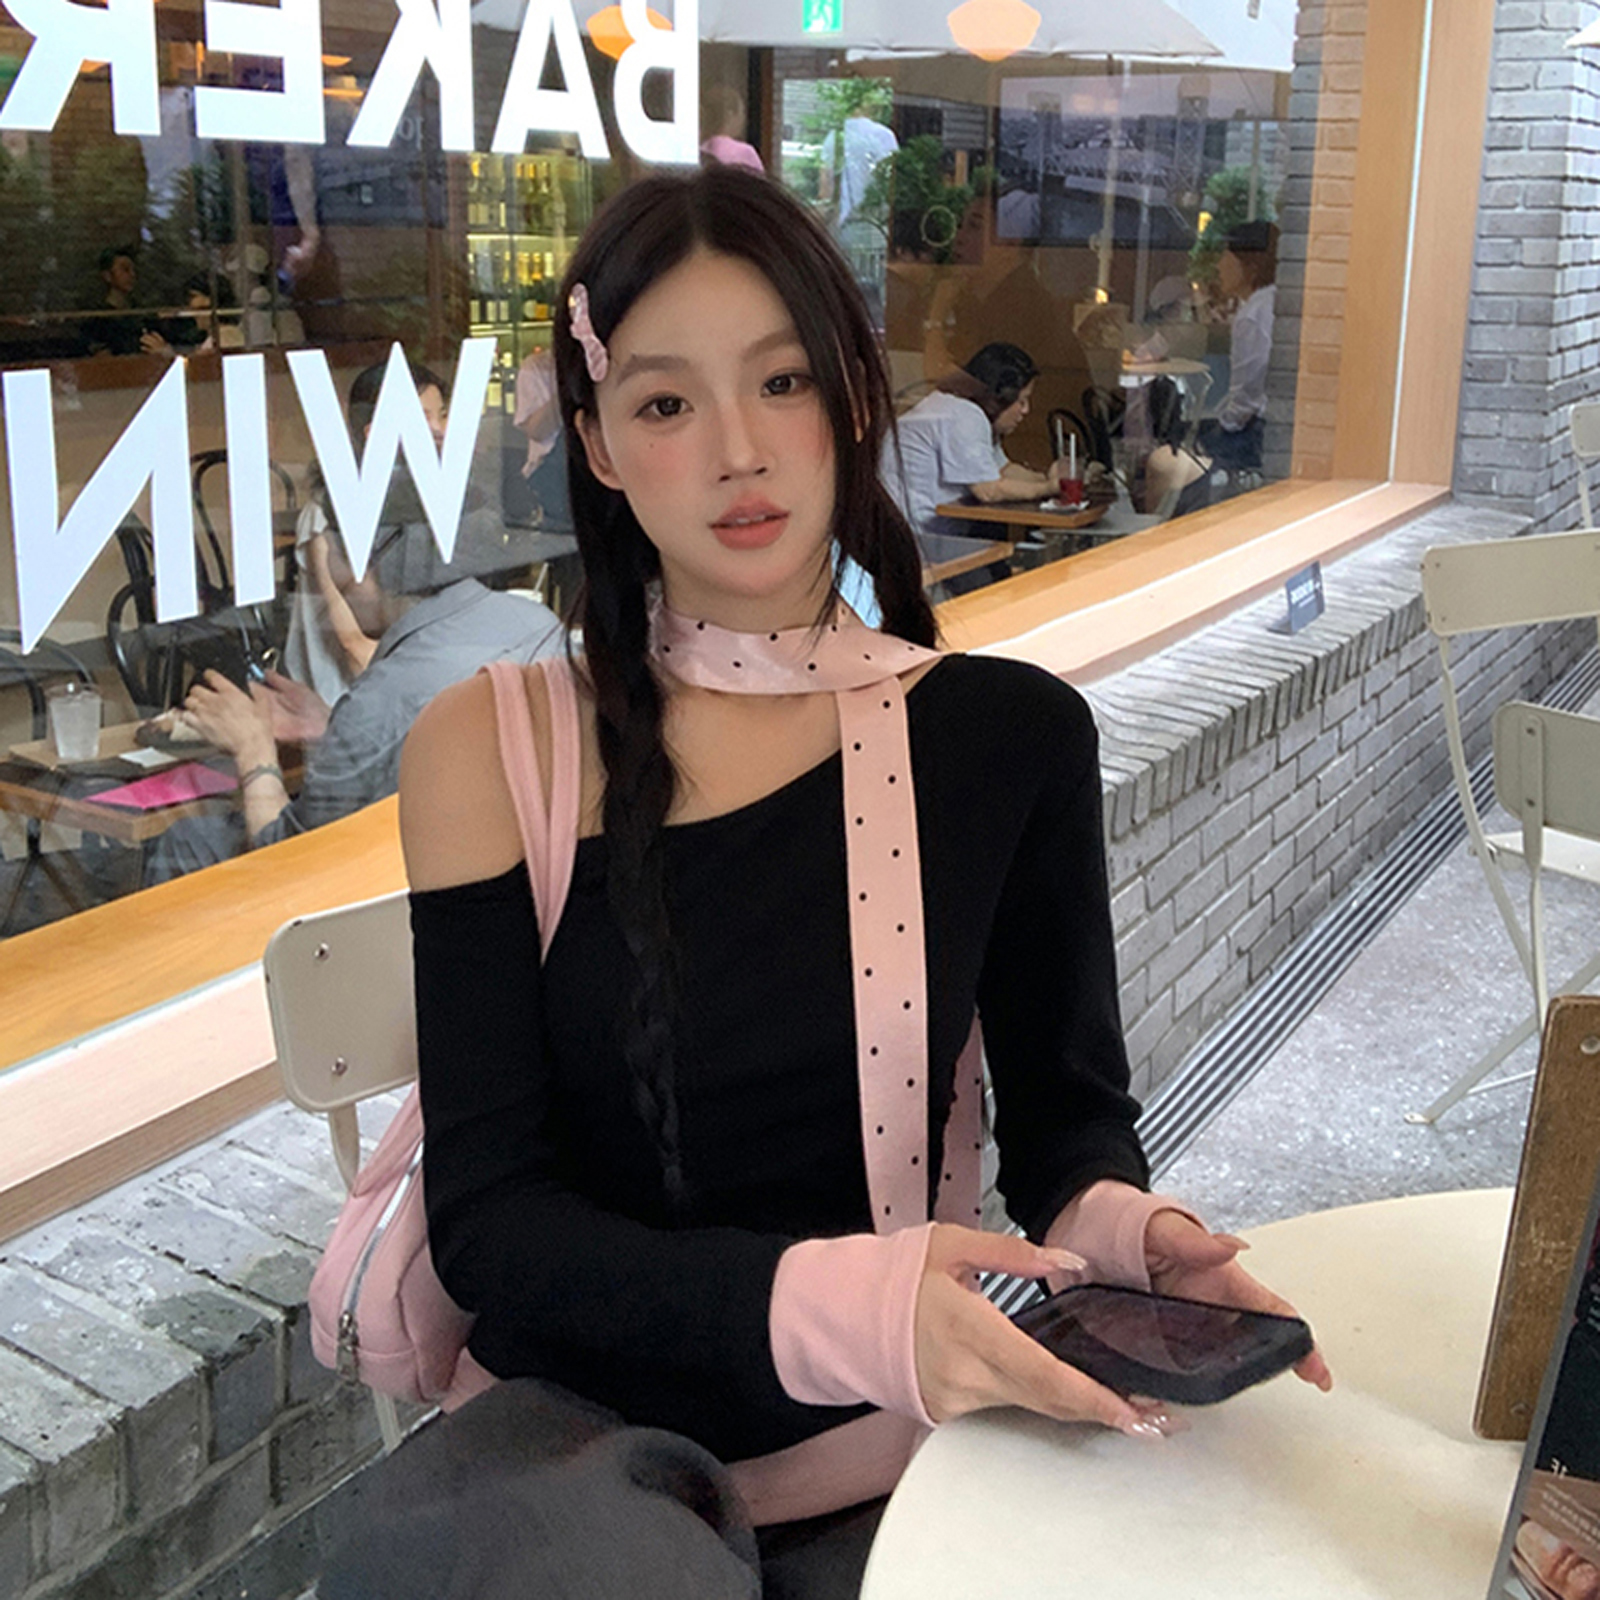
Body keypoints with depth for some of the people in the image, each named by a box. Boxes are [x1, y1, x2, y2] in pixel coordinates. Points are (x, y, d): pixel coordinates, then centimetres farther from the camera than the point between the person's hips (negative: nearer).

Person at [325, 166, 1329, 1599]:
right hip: (579, 1435, -2)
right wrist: (825, 1304, -26)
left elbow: (1066, 1103, 8)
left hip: (889, 1463, 3)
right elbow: (491, 1214, -9)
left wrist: (1107, 1225, -17)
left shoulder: (1010, 734, -1)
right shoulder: (488, 749, -4)